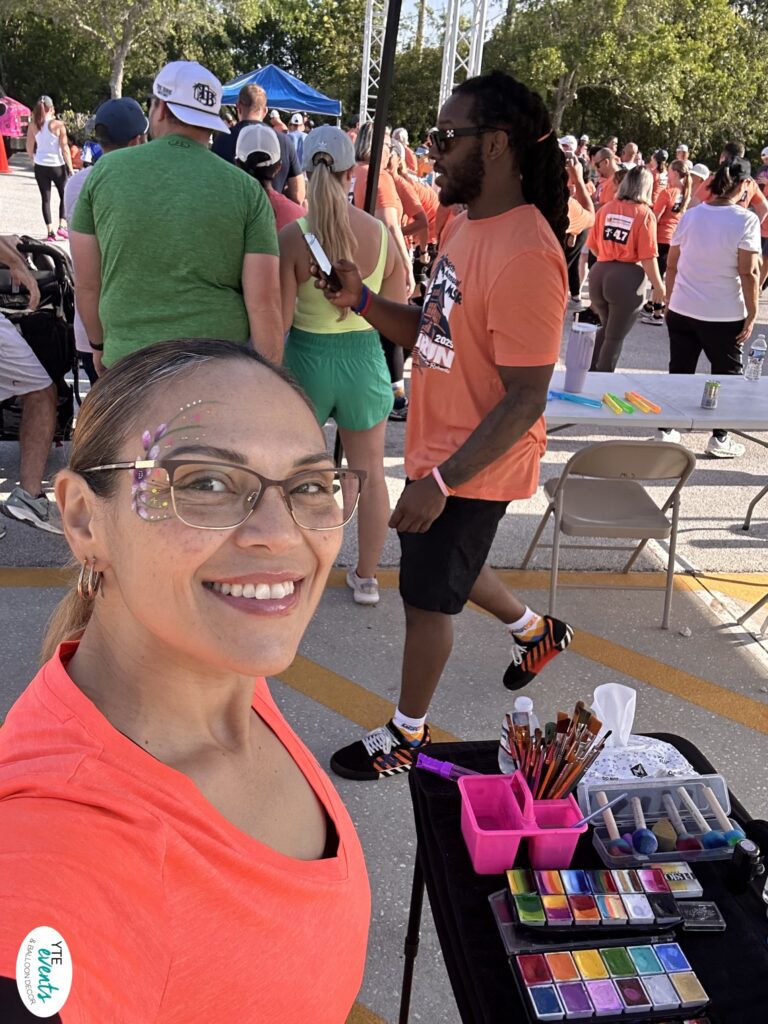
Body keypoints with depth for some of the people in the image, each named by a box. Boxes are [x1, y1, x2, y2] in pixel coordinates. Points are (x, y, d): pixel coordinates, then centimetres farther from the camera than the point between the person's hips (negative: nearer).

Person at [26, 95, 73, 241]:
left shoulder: (33, 125, 0)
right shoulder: (58, 124, -10)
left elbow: (29, 148, 5)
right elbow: (65, 148, -10)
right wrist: (70, 168, -3)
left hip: (40, 166, 3)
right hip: (57, 166, -3)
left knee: (46, 199, 8)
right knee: (65, 196, 14)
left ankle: (50, 231, 5)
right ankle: (62, 226, 1)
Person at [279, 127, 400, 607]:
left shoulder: (293, 236, -16)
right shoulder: (382, 233, -8)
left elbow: (279, 318, -16)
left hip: (307, 356, -2)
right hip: (365, 357, 2)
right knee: (369, 469, 17)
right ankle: (367, 576, 29)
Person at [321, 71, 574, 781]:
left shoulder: (525, 255, -25)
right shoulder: (468, 224, 5)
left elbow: (525, 400, -26)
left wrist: (442, 480, -26)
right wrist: (364, 301, -5)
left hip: (474, 467, -9)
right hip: (437, 449, 9)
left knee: (427, 597, 7)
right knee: (447, 567, 27)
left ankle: (409, 732, 30)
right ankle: (537, 630, 53)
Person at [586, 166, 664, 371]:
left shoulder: (606, 208, 5)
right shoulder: (645, 214, -7)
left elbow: (593, 245, 11)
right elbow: (647, 257, -11)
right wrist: (658, 286, -1)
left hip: (599, 273, 5)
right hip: (627, 277, -5)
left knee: (605, 327, 27)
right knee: (615, 337, 9)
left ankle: (589, 371, 26)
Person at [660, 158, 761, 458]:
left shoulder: (691, 215, 3)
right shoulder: (746, 219, -11)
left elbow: (672, 265, 8)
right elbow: (748, 272, -14)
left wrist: (669, 300, 18)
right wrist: (752, 313, -8)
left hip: (682, 310, 4)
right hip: (725, 315, -4)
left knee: (678, 373, 12)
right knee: (726, 376, 11)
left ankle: (667, 430, 16)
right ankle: (719, 438, 14)